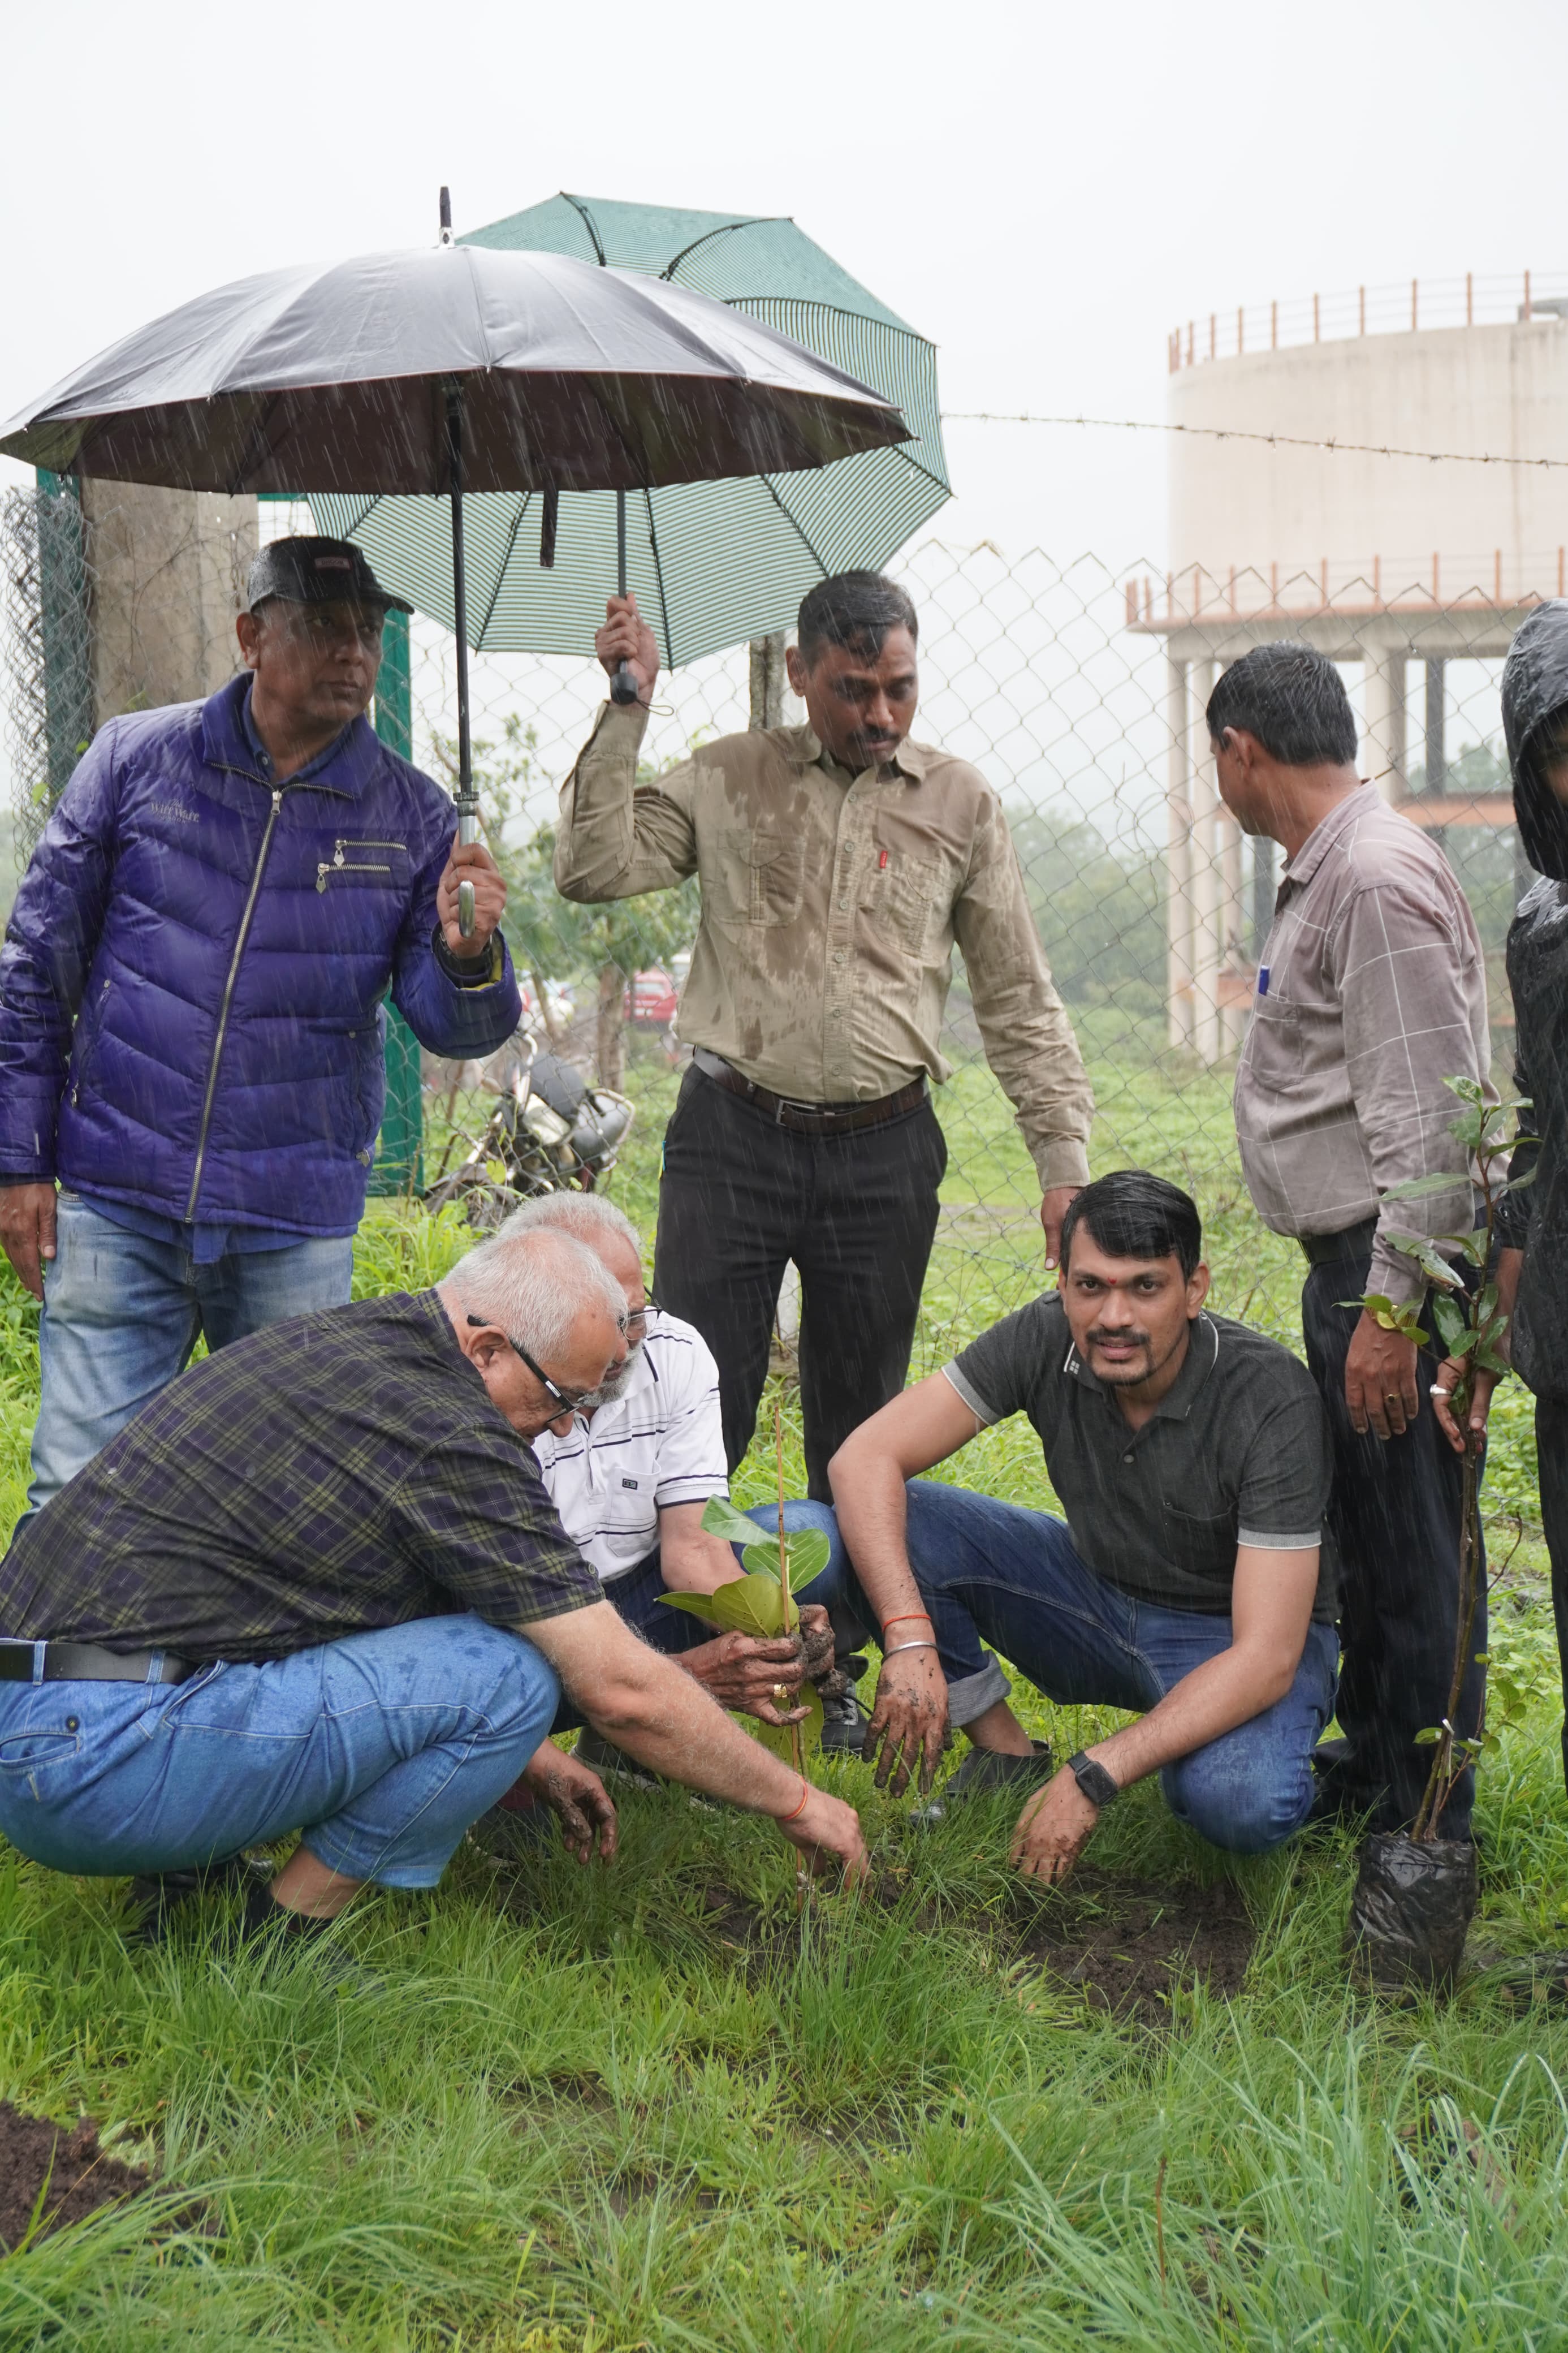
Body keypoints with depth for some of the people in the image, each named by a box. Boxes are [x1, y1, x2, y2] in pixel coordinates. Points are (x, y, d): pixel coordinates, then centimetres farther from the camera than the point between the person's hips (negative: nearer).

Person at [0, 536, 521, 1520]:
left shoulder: (412, 814, 3)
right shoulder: (136, 758, 1)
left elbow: (454, 1027, 1)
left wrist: (467, 958, -23)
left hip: (298, 1226, 1)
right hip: (116, 1207, -1)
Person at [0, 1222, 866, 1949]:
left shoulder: (341, 1338, 14)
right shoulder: (447, 1435, -14)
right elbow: (623, 1690, -10)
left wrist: (524, 1757, 29)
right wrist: (795, 1802, 3)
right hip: (103, 1764, -10)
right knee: (506, 1672, -13)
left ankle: (186, 1880, 16)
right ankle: (276, 1945, 0)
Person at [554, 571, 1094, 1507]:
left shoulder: (962, 802, 8)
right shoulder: (726, 778, 6)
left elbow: (1021, 1002, 10)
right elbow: (595, 868, -6)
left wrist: (1065, 1164, 4)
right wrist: (628, 706, -8)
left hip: (884, 1153, 1)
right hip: (732, 1136, -1)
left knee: (863, 1433, 10)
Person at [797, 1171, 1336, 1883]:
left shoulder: (1271, 1396, -29)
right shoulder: (1046, 1338, -18)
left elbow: (1265, 1657, -32)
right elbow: (865, 1459, -20)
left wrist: (1094, 1778, -39)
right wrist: (909, 1640, -35)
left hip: (1226, 1637, -4)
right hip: (1098, 1593, 4)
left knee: (1238, 1806, -37)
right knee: (879, 1528, -18)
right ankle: (1006, 1754, -2)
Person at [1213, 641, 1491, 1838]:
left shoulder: (1380, 878, -17)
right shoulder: (1328, 872, 16)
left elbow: (1429, 1117, -23)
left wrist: (1392, 1305, -23)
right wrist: (1363, 1288, 19)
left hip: (1393, 1263, -11)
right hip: (1354, 1256, 11)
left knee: (1409, 1545, -1)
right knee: (1363, 1532, 20)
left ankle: (1425, 1824, 9)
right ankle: (1370, 1757, 35)